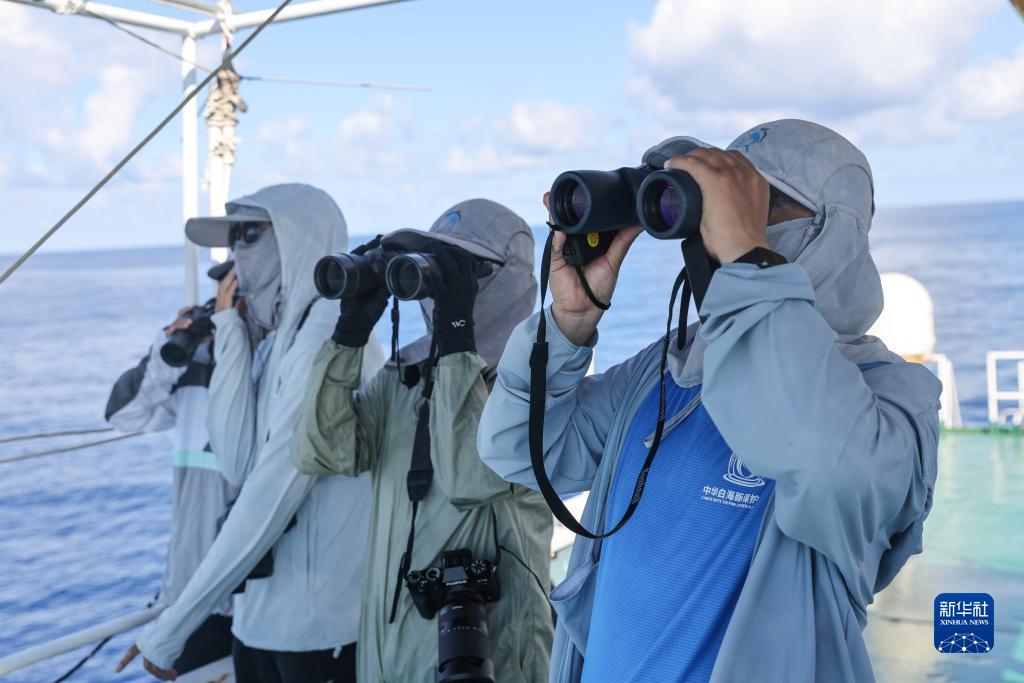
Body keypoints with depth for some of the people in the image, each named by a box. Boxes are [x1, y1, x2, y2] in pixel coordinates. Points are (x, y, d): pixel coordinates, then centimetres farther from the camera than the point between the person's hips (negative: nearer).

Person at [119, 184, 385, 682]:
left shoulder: (332, 333, -15)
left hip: (320, 628, -7)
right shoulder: (276, 340, 10)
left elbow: (273, 491, -19)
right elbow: (239, 465, -2)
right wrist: (231, 332, 0)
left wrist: (174, 627, -15)